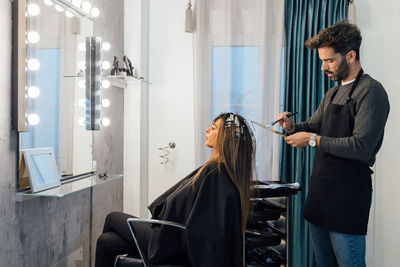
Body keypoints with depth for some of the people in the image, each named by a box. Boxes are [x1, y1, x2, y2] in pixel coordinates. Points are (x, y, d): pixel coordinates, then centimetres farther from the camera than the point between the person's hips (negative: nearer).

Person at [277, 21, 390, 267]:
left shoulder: (371, 92, -12)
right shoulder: (333, 94, 16)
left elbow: (362, 147, -22)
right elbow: (313, 126, 25)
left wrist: (313, 140, -16)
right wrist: (293, 127, 3)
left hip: (348, 196, -8)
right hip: (321, 191, 9)